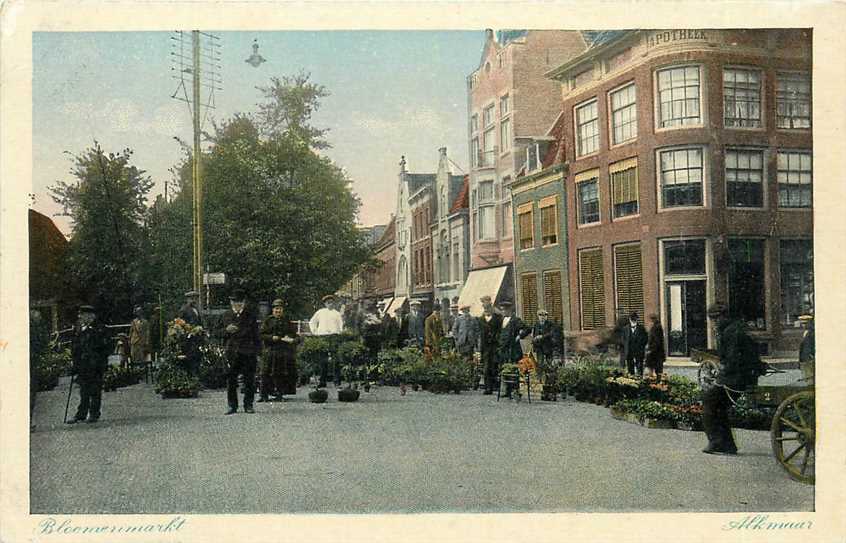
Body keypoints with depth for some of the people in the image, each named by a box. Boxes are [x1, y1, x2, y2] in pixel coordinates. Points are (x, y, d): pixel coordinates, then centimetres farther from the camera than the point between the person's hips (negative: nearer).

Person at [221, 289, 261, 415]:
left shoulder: (250, 314, 7)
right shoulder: (227, 315, 9)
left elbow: (255, 332, 10)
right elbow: (223, 334, 12)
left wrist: (257, 346, 4)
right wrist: (227, 330, -11)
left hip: (248, 351, -1)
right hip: (232, 351, 1)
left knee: (249, 378, 1)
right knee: (231, 379, 1)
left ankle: (248, 405, 10)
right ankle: (232, 406, 9)